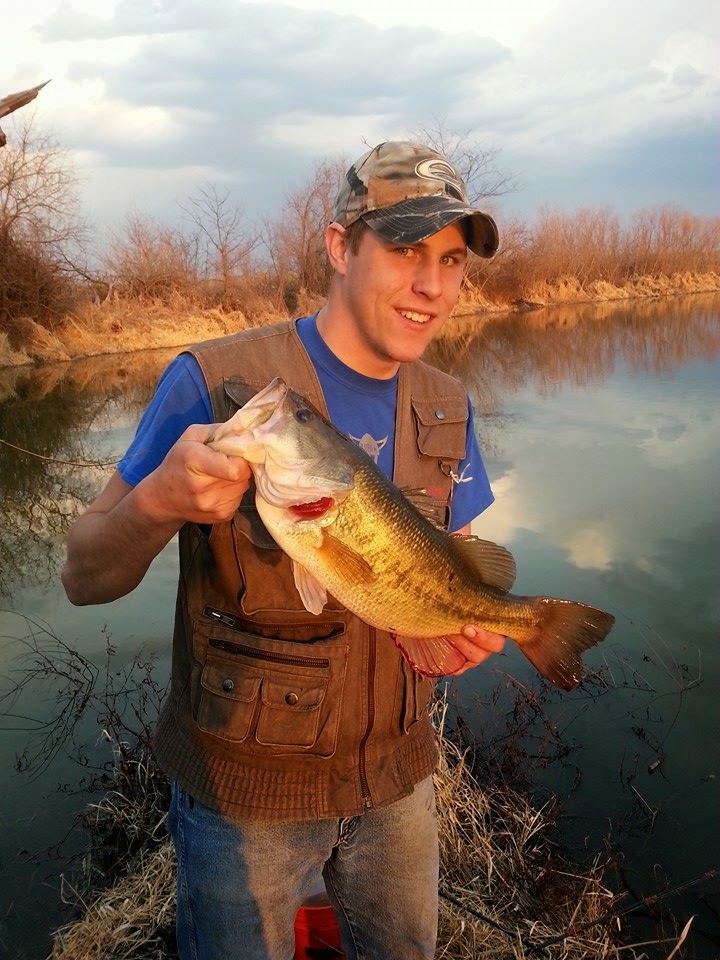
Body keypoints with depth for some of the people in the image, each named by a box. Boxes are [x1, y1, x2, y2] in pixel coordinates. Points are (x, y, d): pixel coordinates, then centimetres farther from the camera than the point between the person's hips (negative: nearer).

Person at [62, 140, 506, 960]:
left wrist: (470, 619, -14)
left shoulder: (446, 409, -3)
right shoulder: (214, 384, -19)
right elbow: (84, 579, -16)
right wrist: (158, 502, -37)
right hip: (244, 784, -4)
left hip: (393, 770, 5)